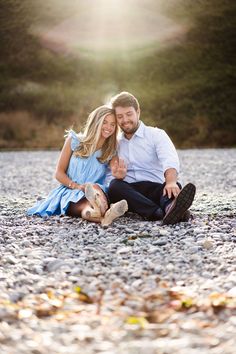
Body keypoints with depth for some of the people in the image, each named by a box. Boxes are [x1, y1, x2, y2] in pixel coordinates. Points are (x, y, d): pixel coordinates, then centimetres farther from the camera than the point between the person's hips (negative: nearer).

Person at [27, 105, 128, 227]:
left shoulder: (111, 151, 11)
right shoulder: (74, 140, 6)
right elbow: (59, 173, 4)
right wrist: (77, 186, -14)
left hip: (97, 193, 1)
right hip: (70, 193, -1)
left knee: (95, 187, -38)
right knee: (87, 206, -39)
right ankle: (105, 216, -75)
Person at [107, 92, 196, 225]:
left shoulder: (156, 134, 8)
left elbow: (170, 161, -13)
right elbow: (109, 179, 16)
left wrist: (171, 182, -35)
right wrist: (117, 177, -10)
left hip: (155, 189, -1)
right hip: (128, 193, 2)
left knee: (174, 186, -32)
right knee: (114, 185, -30)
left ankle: (170, 207, -67)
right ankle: (159, 213, -51)